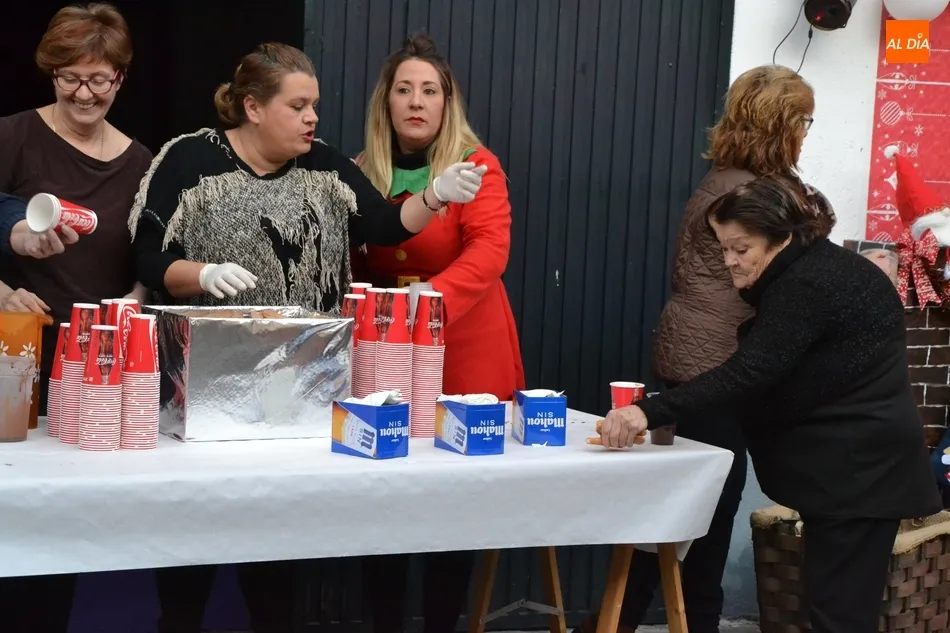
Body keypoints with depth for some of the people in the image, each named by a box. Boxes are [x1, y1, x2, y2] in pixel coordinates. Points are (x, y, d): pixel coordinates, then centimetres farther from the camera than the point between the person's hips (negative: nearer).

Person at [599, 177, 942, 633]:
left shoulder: (808, 285, -21)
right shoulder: (808, 272, 12)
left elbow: (748, 372, -31)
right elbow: (764, 367, 12)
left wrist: (650, 413, -37)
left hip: (858, 467, -11)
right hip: (847, 462, 11)